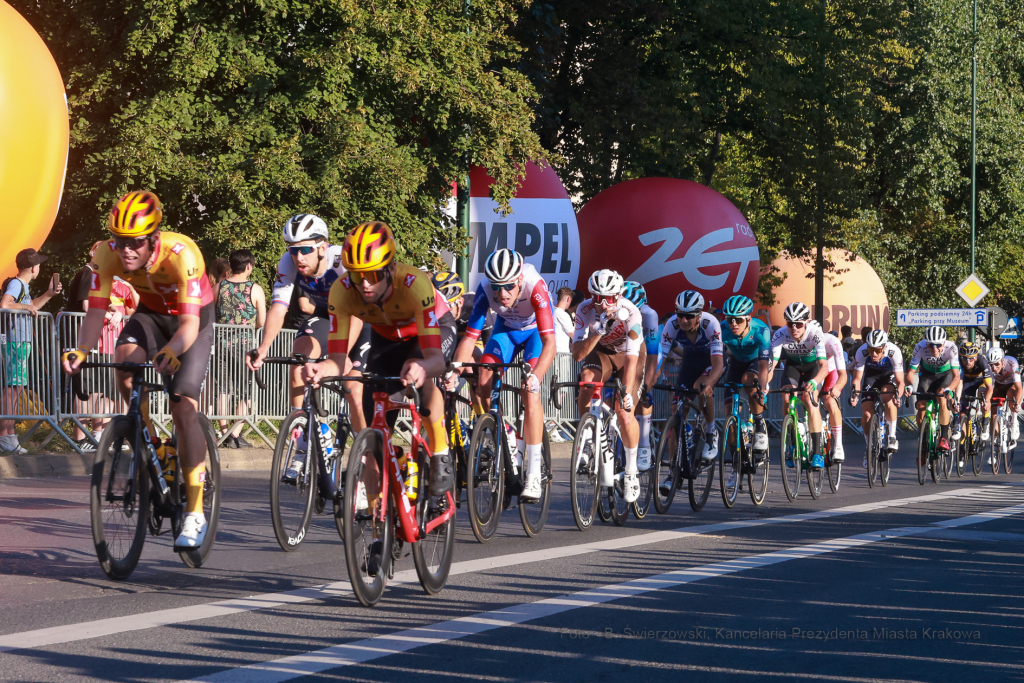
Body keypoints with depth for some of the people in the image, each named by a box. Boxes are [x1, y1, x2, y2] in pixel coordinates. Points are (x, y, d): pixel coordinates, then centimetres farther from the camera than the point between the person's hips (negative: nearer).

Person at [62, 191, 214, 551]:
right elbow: (96, 313, -24)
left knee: (184, 408, -16)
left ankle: (195, 514, -10)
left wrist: (172, 351, -63)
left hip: (194, 319, -4)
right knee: (124, 359, -29)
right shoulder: (108, 255, -25)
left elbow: (190, 323, -42)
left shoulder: (181, 255, -37)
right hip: (151, 315, 4)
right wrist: (81, 351, -44)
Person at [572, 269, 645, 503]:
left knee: (624, 414, -20)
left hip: (627, 355, -2)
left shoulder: (630, 313, -32)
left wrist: (627, 393, -44)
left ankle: (631, 471, 1)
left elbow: (632, 359, -36)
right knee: (587, 379, -32)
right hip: (601, 353, 2)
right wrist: (599, 331, -45)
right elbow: (578, 353, -31)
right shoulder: (585, 310, -25)